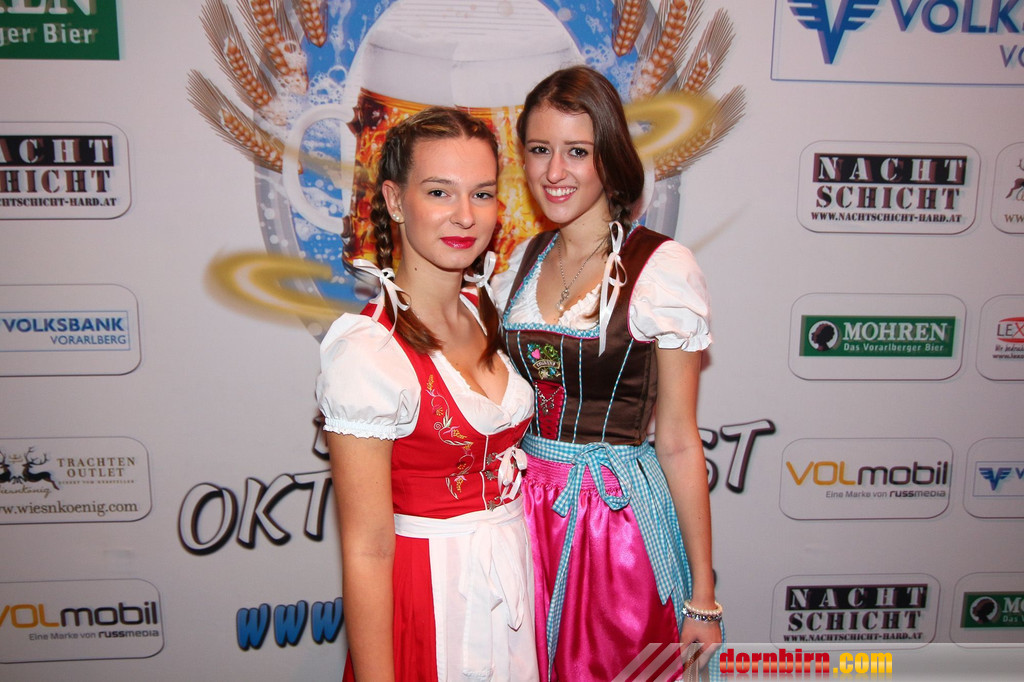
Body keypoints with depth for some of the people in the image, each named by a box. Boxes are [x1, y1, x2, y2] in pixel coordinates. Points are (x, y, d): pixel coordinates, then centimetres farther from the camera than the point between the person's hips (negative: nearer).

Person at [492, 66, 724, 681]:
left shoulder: (663, 268, -13)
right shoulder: (525, 261, 4)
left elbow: (678, 443, -10)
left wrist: (703, 595, -7)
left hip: (619, 516, -4)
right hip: (524, 508, 5)